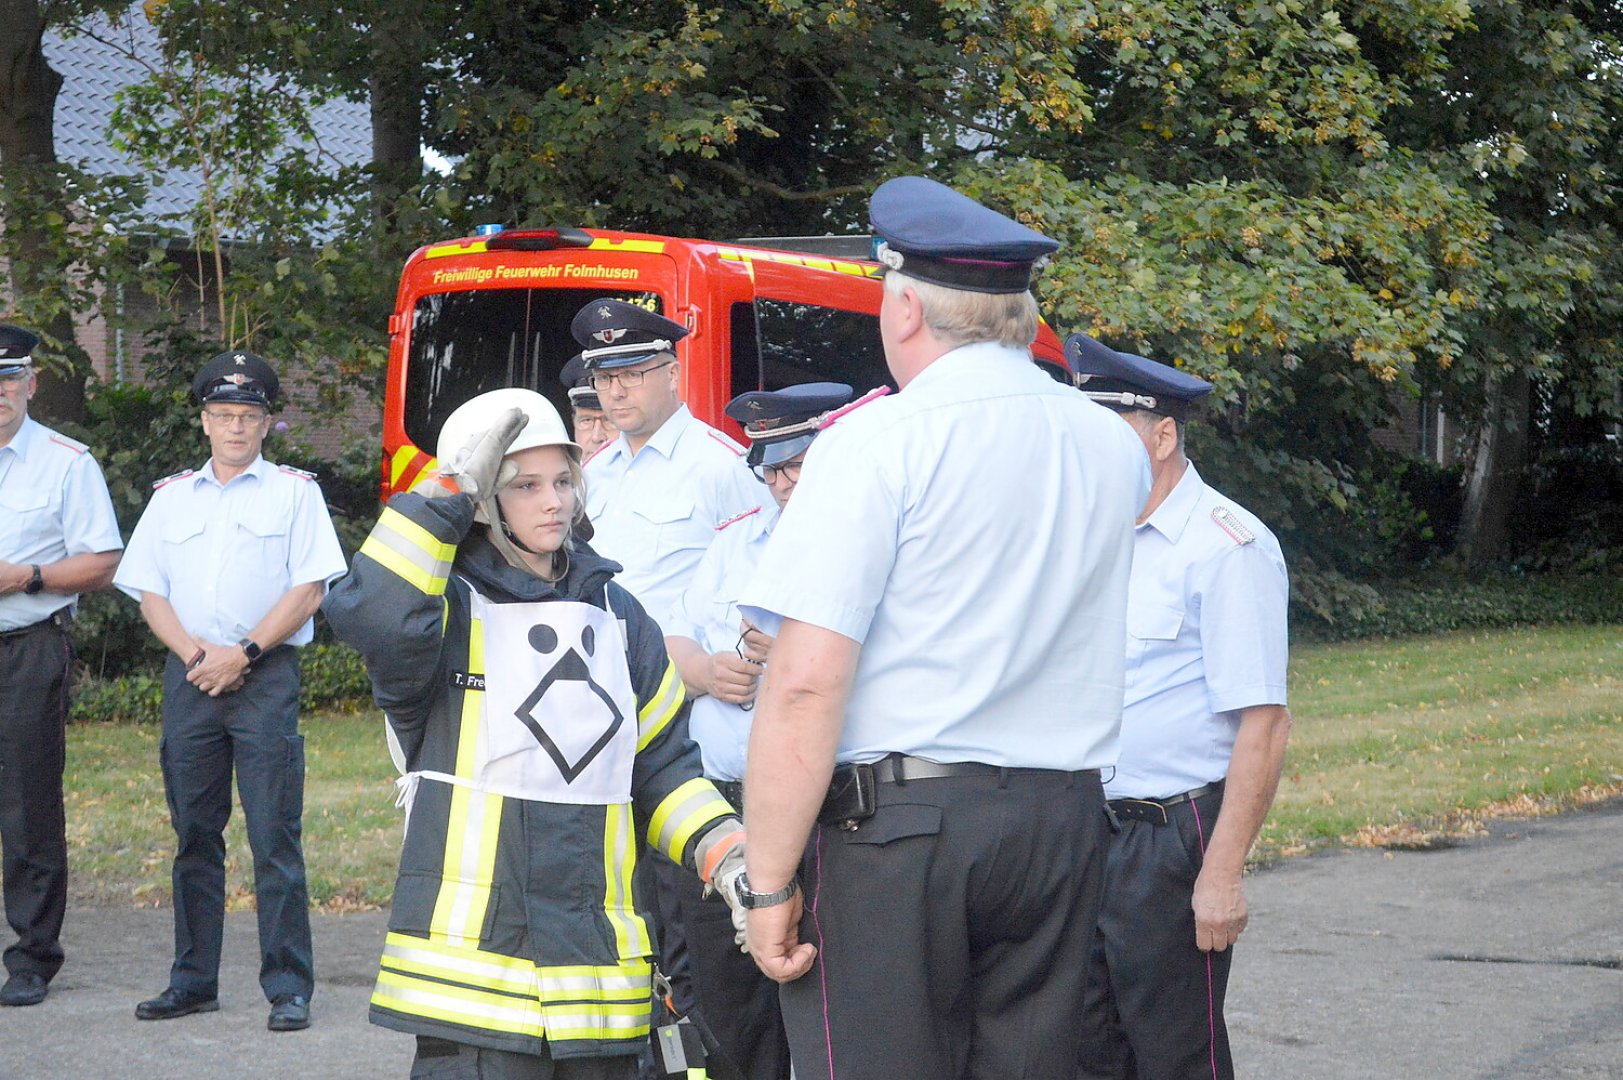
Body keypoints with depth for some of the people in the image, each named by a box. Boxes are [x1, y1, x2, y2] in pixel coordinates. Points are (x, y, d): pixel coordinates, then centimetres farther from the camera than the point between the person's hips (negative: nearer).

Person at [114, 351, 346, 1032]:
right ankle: (193, 982, 14)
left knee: (274, 837, -6)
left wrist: (243, 653, -10)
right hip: (189, 675, 4)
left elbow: (309, 590, -2)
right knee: (194, 835, 7)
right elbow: (149, 592, 12)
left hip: (266, 675, -3)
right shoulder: (171, 496, 16)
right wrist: (193, 651, -6)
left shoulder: (294, 491, 6)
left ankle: (288, 987, -3)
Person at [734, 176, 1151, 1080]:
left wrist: (769, 881, -12)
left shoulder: (880, 441, -9)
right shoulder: (1110, 447, 9)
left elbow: (806, 683, -16)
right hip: (1064, 825, 6)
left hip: (892, 825, -6)